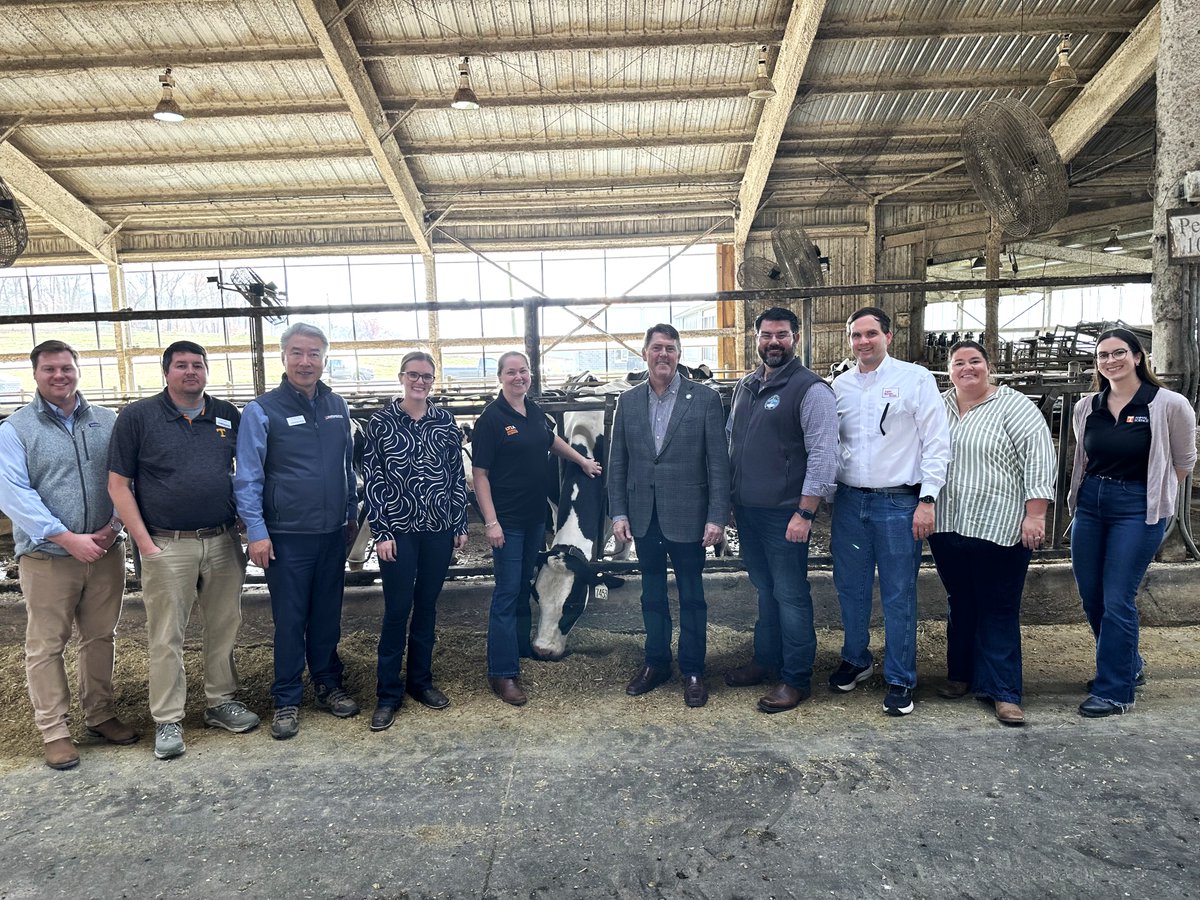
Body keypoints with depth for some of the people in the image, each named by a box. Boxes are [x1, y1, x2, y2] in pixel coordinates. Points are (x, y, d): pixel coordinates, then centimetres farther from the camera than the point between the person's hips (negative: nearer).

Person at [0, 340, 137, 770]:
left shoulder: (108, 422, 7)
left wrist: (112, 528, -9)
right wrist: (68, 539, -16)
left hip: (105, 553, 3)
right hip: (46, 557, -2)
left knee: (100, 638, 13)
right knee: (45, 647, 5)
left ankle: (101, 714, 27)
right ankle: (54, 731, 17)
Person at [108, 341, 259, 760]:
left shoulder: (228, 416, 7)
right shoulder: (138, 416, -2)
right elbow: (118, 484, -3)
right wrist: (144, 543, -8)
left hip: (224, 541, 3)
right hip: (167, 546, -3)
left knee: (225, 627, 12)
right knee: (166, 637, 4)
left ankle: (221, 702, 27)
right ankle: (168, 720, 16)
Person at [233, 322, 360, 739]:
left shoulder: (337, 407, 7)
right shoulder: (262, 410, -7)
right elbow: (247, 478, -7)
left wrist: (351, 514, 15)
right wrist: (256, 532, -11)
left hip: (333, 534, 4)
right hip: (287, 537, -4)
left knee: (328, 615, 15)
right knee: (290, 621, 6)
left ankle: (328, 685, 31)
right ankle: (287, 700, 21)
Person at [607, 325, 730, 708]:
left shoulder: (705, 398, -5)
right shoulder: (628, 401, 5)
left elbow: (718, 463, -7)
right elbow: (617, 462, 7)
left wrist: (717, 517, -12)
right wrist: (619, 512, 1)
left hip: (687, 515, -3)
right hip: (644, 517, 3)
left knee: (691, 594, 9)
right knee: (652, 592, 16)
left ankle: (692, 669, 24)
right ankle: (656, 662, 32)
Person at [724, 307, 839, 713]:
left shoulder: (810, 389, -10)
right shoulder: (745, 387, 12)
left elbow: (823, 455, -15)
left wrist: (804, 513, -18)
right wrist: (730, 499, 14)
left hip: (784, 513, -7)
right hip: (747, 510, 7)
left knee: (790, 596, 2)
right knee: (764, 589, 19)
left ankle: (797, 679, 15)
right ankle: (766, 661, 33)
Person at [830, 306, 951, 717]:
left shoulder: (916, 378, -3)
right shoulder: (840, 385, 8)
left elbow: (937, 443, -5)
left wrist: (927, 500, -11)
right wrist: (828, 499, 9)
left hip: (898, 501, -4)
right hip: (849, 499, 4)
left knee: (898, 596, 3)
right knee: (850, 588, 13)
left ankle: (900, 680, 18)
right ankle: (856, 659, 34)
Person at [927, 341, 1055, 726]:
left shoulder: (1014, 406, -4)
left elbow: (1039, 458, -10)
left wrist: (1034, 514, -16)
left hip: (1000, 528, -5)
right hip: (948, 526, 5)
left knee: (999, 609, 2)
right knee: (959, 603, 15)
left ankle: (1003, 691, 11)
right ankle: (961, 674, 29)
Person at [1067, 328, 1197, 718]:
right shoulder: (1087, 407, 3)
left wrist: (1156, 495, 11)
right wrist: (1100, 488, 15)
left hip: (1137, 509, -5)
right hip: (1090, 504, 5)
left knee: (1117, 600, -5)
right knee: (1090, 597, 12)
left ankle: (1115, 691, 8)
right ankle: (1128, 667, 35)